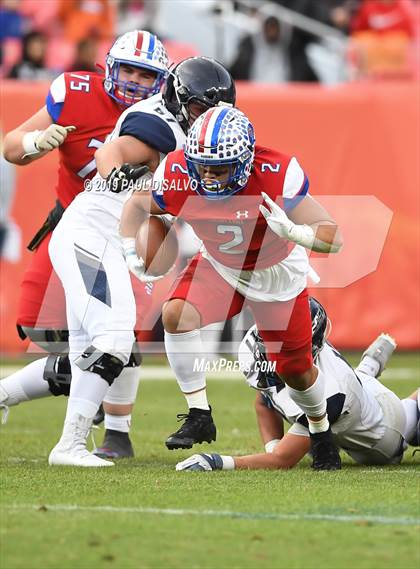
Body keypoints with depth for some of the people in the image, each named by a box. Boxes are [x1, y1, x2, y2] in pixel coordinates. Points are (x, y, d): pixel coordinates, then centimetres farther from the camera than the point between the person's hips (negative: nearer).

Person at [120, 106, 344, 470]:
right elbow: (138, 205, -4)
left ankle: (322, 433, 41)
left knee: (295, 369, 8)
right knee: (176, 314, -27)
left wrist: (291, 231, -55)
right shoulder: (178, 175, -27)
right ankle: (200, 417, -15)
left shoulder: (276, 177, -36)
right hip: (219, 267, 2)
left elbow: (333, 238, -35)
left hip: (276, 273, -2)